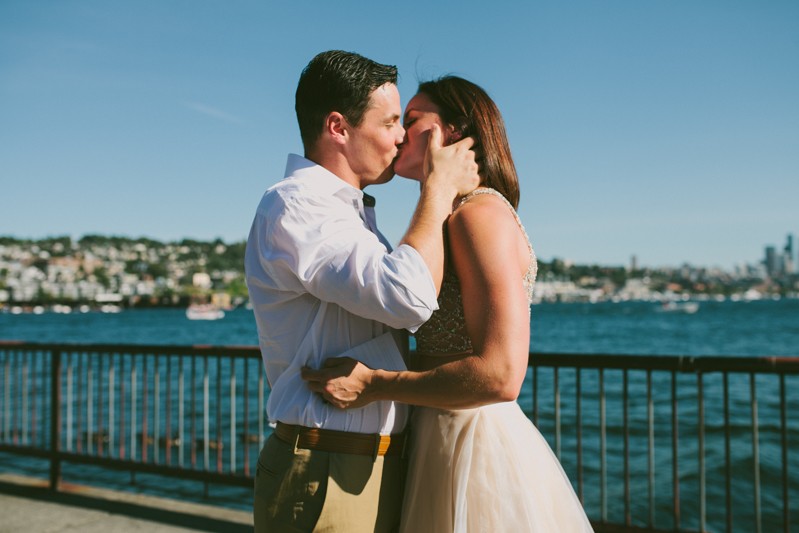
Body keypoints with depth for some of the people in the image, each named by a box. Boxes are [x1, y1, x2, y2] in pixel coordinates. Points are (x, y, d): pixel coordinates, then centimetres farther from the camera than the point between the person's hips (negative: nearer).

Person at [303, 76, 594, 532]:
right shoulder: (452, 222, 12)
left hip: (478, 452, -9)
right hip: (447, 445, 9)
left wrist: (374, 385, -17)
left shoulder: (481, 212, -16)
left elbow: (499, 376, -25)